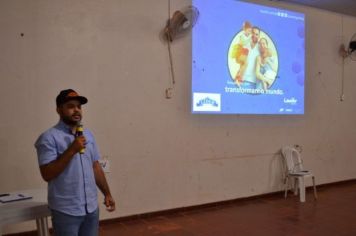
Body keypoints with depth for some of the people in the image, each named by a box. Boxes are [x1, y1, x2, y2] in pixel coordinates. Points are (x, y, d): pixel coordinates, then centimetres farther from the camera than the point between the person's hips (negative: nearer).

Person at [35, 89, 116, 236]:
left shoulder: (88, 134, 9)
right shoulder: (49, 138, -11)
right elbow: (47, 174, -17)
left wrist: (107, 193, 10)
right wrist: (71, 150, -23)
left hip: (91, 207, 6)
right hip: (66, 211, -5)